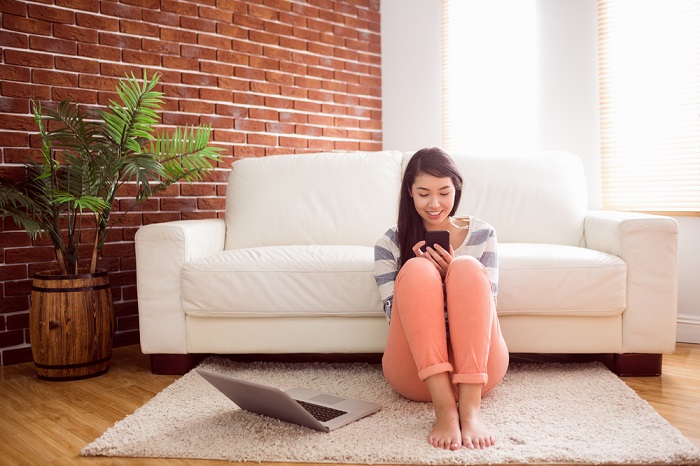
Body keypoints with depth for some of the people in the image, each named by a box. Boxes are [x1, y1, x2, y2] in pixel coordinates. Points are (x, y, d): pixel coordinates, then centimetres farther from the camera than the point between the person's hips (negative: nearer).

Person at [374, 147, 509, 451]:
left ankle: (470, 406, -36)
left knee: (467, 268, -24)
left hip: (479, 365, 1)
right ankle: (444, 406, -38)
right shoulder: (389, 244, 7)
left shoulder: (483, 235, 10)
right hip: (414, 372, 0)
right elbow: (396, 315, 1)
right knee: (416, 270, -25)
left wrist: (452, 273, -15)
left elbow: (485, 305, 3)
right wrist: (425, 277, -15)